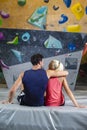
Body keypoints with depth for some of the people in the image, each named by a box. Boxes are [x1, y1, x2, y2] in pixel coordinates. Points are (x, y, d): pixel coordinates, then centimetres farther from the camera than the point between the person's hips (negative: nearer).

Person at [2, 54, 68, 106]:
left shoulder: (23, 74, -11)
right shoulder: (47, 73, -12)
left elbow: (12, 90, -16)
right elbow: (66, 73, -3)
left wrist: (9, 101, 4)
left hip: (26, 104, 1)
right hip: (40, 104, 0)